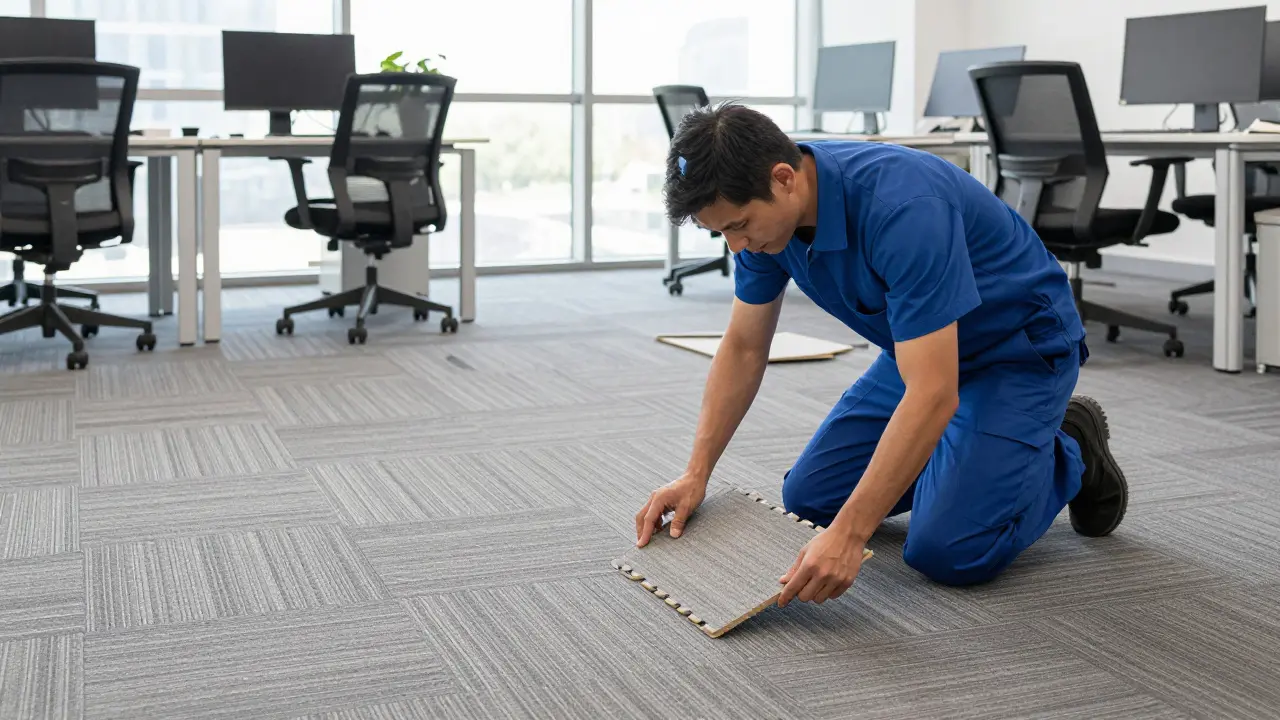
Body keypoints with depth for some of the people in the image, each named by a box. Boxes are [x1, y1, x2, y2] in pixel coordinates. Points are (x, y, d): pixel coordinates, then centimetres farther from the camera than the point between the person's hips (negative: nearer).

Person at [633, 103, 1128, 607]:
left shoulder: (902, 206, -38)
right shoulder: (766, 208, -14)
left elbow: (933, 394, -41)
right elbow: (743, 348, -2)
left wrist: (849, 534, -43)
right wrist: (696, 474, -8)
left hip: (1019, 348, -7)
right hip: (923, 347, 8)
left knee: (948, 551, -20)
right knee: (808, 497, 4)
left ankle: (1069, 458, 8)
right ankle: (964, 452, 21)